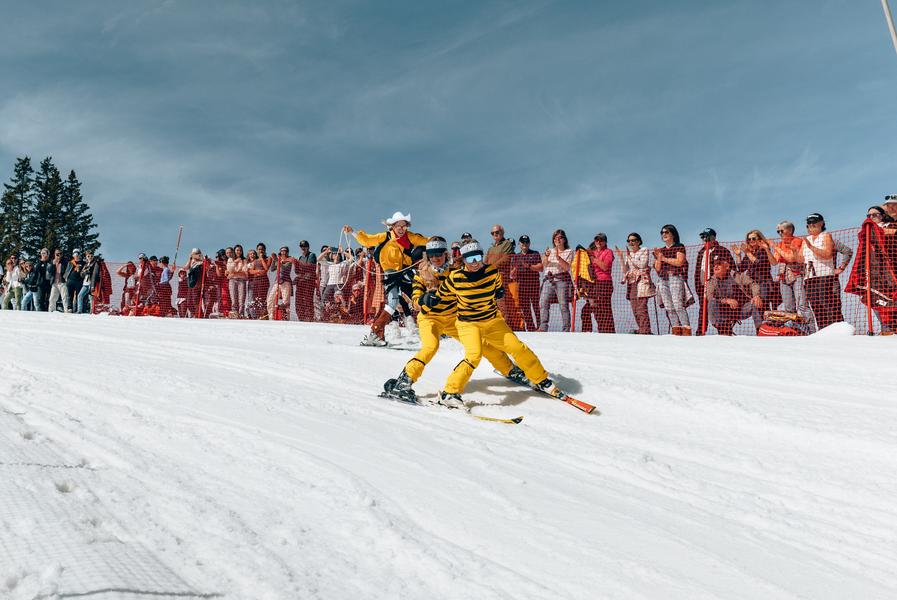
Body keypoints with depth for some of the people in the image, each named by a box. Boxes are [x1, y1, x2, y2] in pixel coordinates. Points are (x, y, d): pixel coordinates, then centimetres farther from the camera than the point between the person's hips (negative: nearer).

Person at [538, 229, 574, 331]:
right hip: (548, 280, 3)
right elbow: (543, 265, 8)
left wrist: (558, 257, -18)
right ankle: (543, 327, -7)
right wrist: (546, 256, -11)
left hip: (562, 279, -3)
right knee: (543, 303, -9)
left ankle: (565, 330, -4)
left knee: (564, 305, -7)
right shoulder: (549, 251, 20)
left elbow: (566, 267, -4)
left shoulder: (569, 251, 10)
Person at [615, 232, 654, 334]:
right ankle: (641, 330, 6)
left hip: (642, 281, -6)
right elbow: (625, 270, 13)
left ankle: (645, 331, -16)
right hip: (631, 283, 6)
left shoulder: (644, 251, 5)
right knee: (635, 310, 1)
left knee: (641, 309, -15)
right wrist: (621, 257, 5)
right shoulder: (628, 253, 20)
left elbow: (642, 264, -10)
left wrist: (630, 258, -4)